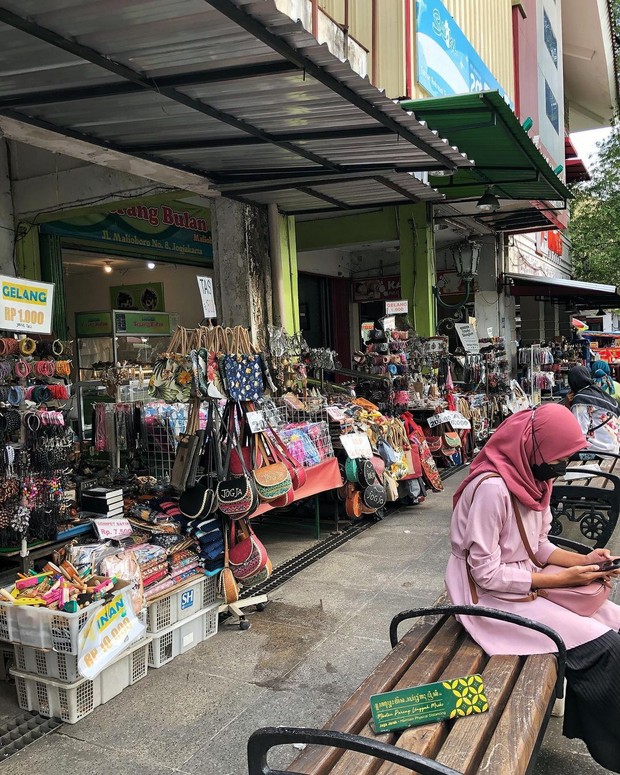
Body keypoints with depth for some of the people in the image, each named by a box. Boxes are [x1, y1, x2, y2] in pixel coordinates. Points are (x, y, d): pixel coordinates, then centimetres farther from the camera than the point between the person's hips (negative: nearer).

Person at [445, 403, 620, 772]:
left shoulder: (532, 478, 0)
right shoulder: (492, 488, -27)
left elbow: (539, 546, 9)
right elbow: (487, 574, -24)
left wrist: (583, 560, -8)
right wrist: (561, 579, -20)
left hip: (526, 580, 9)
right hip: (492, 595, -9)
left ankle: (587, 722, 14)